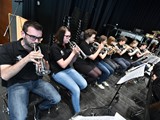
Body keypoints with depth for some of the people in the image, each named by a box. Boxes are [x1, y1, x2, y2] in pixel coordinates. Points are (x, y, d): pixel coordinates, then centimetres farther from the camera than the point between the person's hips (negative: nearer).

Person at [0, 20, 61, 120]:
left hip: (37, 81, 4)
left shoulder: (40, 48, 2)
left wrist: (43, 63, -18)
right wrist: (26, 59, -30)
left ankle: (39, 108, 20)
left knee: (56, 99, -10)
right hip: (17, 84, -3)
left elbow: (47, 69, 7)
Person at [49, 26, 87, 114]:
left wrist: (76, 54, -10)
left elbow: (70, 62, 9)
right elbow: (63, 65, -21)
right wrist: (73, 53, -20)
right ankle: (77, 113, 4)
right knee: (76, 90, -20)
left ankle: (72, 92, 22)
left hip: (68, 69, 7)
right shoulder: (54, 47, -17)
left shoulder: (67, 45, 5)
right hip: (58, 72, -7)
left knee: (84, 84, -9)